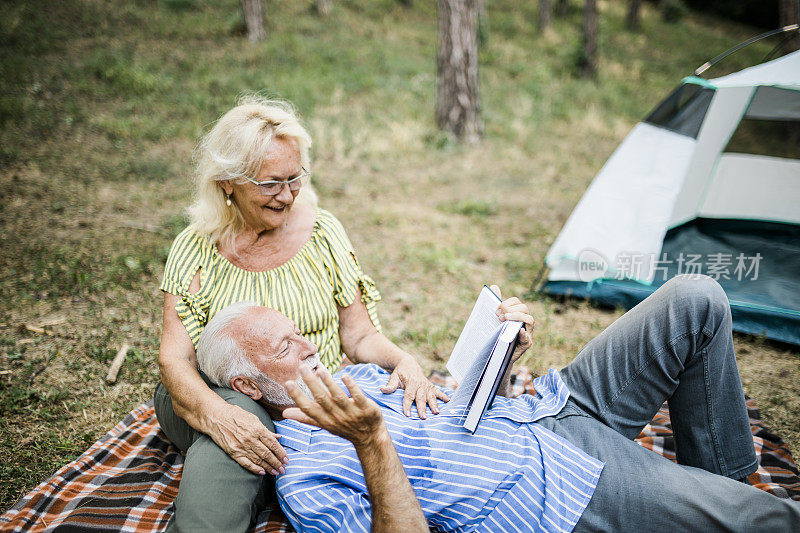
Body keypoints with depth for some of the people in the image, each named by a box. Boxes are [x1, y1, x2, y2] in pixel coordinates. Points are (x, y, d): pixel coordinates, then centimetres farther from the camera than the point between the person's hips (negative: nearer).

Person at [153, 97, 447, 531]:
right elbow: (175, 357, -7)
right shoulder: (196, 248, 0)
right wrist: (215, 412, -30)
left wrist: (401, 360, -20)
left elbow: (360, 336, 4)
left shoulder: (321, 233, 2)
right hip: (223, 397, -2)